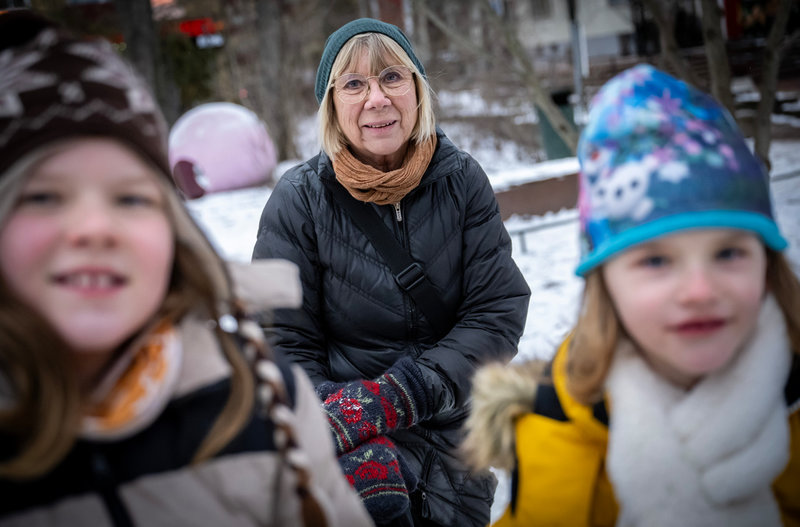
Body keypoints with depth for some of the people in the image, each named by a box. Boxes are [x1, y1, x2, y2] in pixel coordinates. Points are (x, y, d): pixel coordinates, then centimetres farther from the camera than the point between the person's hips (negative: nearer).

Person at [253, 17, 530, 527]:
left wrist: (397, 397, -20)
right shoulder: (299, 201, -10)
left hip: (457, 444, 3)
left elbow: (500, 311, -8)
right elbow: (285, 347, -9)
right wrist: (357, 451, -23)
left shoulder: (461, 179, -5)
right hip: (357, 447, -3)